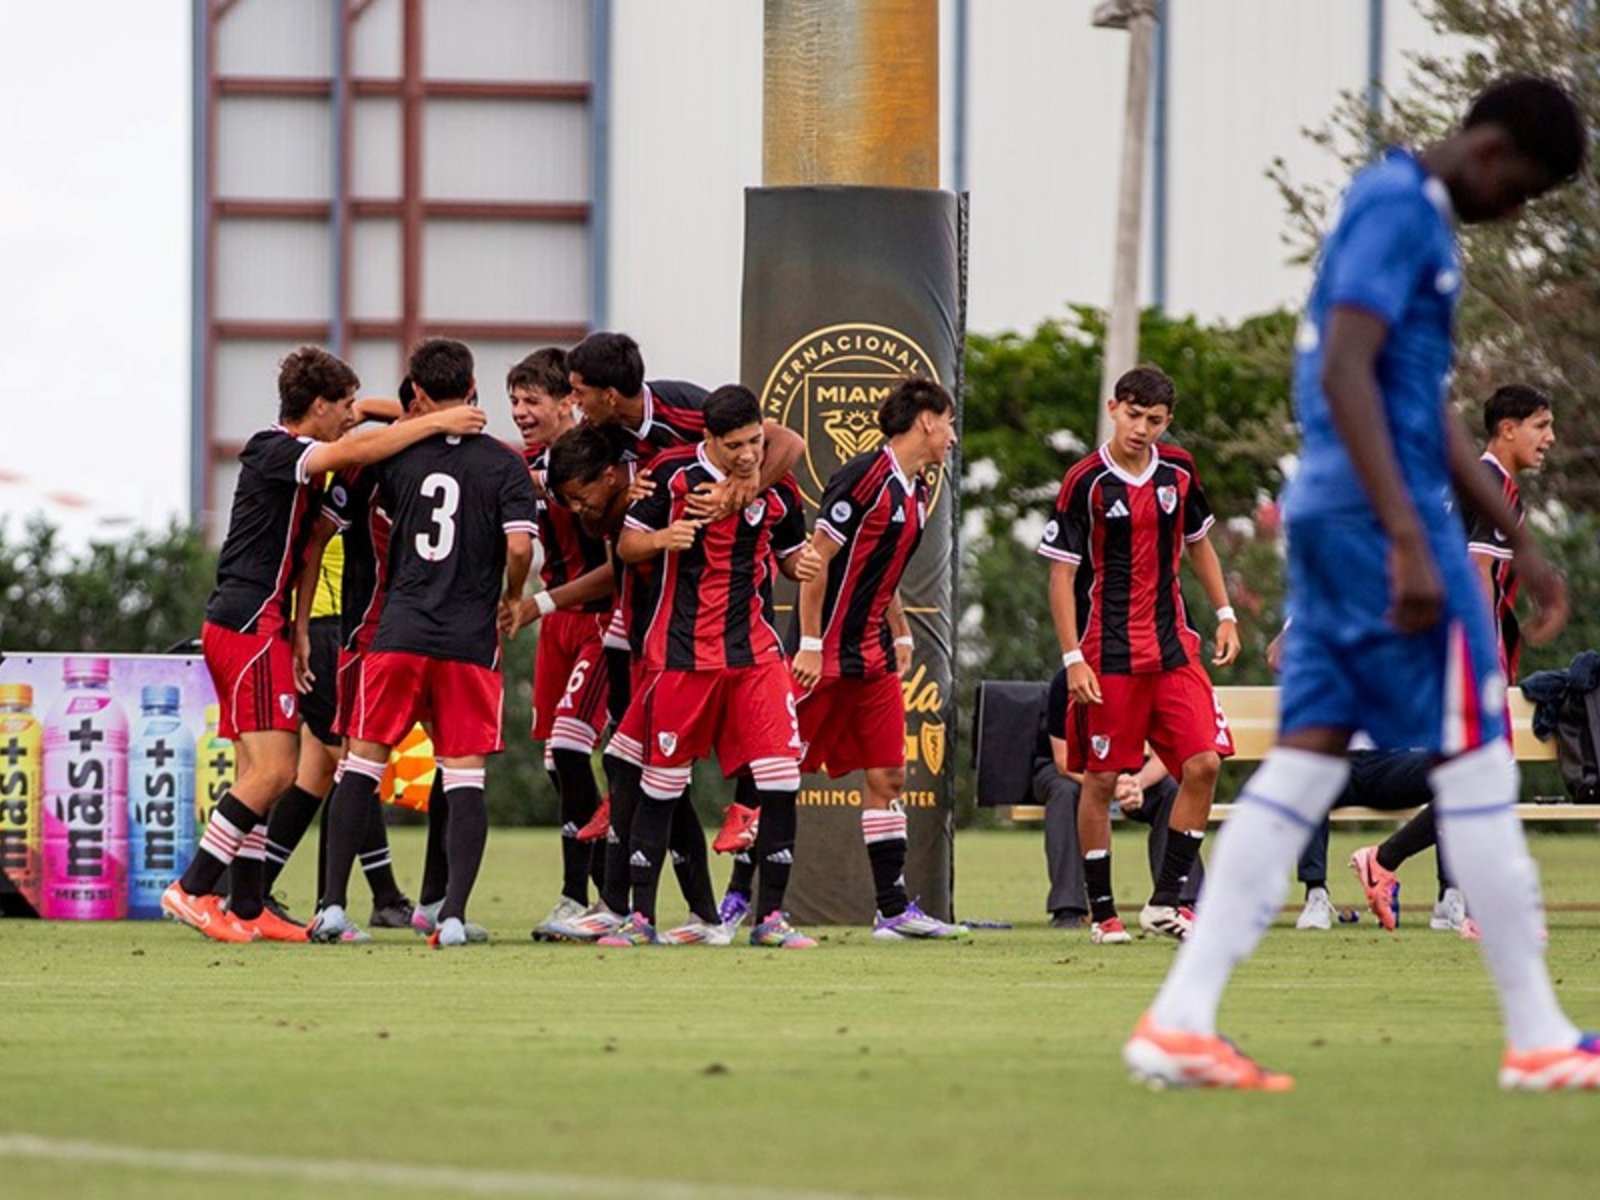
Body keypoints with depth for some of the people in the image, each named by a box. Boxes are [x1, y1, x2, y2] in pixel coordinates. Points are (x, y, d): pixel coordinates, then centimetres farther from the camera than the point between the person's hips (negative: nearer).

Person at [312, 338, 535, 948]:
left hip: (399, 631, 1)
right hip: (470, 640, -1)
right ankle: (453, 914, -8)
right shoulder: (504, 464, -3)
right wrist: (512, 599, 6)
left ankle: (333, 906, 5)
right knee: (465, 776, 1)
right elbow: (519, 545, -10)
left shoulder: (398, 456, 3)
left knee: (363, 761, 9)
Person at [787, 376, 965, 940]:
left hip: (873, 656, 9)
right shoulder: (865, 476, -15)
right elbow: (817, 558, -16)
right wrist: (810, 643, -18)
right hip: (828, 655, -9)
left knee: (888, 776, 5)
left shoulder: (915, 491, 12)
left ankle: (894, 910, 6)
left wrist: (901, 636, 18)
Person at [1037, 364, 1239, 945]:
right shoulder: (1086, 482, -10)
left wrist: (1225, 615, 15)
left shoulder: (1178, 471, 5)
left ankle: (1166, 901, 1)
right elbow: (1061, 574, -8)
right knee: (1100, 780, 0)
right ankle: (1102, 913, 10)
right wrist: (1073, 659, -13)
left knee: (1204, 763, -7)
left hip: (1172, 648, 5)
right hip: (1107, 656, -4)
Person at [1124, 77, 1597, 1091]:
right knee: (1475, 758, -3)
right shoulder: (1397, 208, -11)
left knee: (1306, 761, 5)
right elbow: (1344, 373, -22)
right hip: (1376, 514, -10)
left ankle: (1182, 1020, -2)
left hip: (1335, 517, 10)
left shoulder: (1424, 218, 20)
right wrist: (1409, 541, -25)